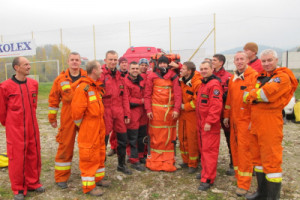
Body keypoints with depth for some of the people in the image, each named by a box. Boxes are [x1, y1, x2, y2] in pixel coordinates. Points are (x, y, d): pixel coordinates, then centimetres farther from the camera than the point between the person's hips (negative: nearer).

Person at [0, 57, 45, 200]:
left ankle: (33, 183, 29)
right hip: (15, 129, -4)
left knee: (34, 155, 11)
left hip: (32, 127, 4)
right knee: (17, 157, 4)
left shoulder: (33, 84, 4)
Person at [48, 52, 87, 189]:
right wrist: (52, 118, 8)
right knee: (65, 146, 4)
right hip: (68, 118, -1)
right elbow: (53, 99, 7)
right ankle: (61, 177, 18)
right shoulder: (61, 79, 3)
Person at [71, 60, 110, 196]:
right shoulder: (83, 87, -18)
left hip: (99, 126, 9)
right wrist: (80, 124, -8)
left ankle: (98, 178, 35)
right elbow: (77, 109, -21)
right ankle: (89, 186, 14)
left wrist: (100, 122, 15)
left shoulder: (96, 87, 12)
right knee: (89, 155, 1)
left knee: (100, 152, 18)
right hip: (88, 129, -9)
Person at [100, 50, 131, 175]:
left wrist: (127, 114, 10)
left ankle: (121, 164, 33)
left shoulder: (120, 76, 13)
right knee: (103, 140, 4)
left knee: (123, 139, 13)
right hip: (105, 112, -6)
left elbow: (125, 96, 13)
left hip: (119, 112, 6)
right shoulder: (100, 75, -6)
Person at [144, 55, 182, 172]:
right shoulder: (152, 76, 6)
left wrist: (176, 109, -7)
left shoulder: (173, 76, 7)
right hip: (156, 110, -1)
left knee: (170, 136, 5)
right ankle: (154, 161, 13)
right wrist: (148, 110, -4)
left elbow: (177, 93, 2)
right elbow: (147, 94, 5)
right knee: (156, 136, 2)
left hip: (170, 110, 1)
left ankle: (169, 161, 15)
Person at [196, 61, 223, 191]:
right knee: (203, 149, 16)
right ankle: (206, 171, 30)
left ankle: (208, 179, 2)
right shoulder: (202, 84, 16)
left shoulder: (214, 84, -14)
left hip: (210, 125, -9)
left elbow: (216, 106, -22)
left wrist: (209, 122, -22)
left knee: (209, 150, -4)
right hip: (201, 124, 9)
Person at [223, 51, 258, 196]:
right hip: (234, 119, 7)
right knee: (234, 147, 12)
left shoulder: (254, 76, -9)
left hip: (246, 119, -7)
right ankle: (238, 175, 28)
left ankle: (244, 184, 6)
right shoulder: (233, 78, 14)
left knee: (244, 149, -4)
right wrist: (226, 116, 16)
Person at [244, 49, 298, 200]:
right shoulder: (261, 77, 19)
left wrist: (249, 95, -5)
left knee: (271, 159, -5)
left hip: (270, 122, -8)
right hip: (255, 122, 8)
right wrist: (254, 95, -6)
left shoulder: (283, 77, -7)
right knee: (258, 157, 15)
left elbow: (267, 94, -19)